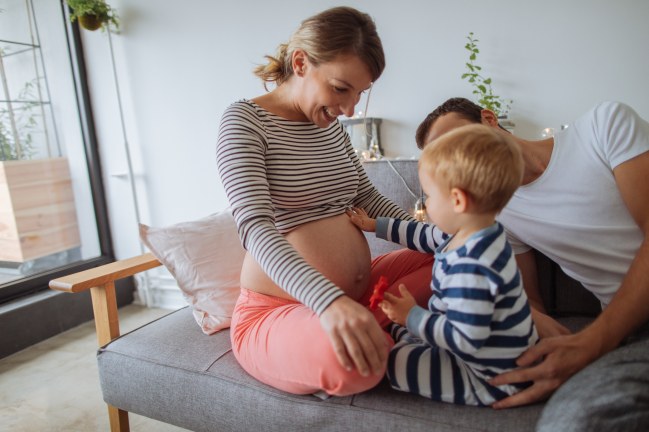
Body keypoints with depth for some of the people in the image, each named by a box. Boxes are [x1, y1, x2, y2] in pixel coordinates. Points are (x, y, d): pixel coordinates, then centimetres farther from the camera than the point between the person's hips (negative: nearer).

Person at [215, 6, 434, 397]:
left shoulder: (331, 125, 9)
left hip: (356, 293, 7)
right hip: (276, 310, -7)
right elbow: (254, 226, -25)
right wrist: (330, 301, -41)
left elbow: (367, 198, 14)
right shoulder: (245, 120, -11)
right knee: (347, 360, -37)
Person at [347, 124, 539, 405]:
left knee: (391, 359, -9)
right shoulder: (468, 234, -3)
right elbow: (426, 236, 14)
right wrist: (374, 225, 21)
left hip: (491, 381, -10)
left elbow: (466, 340, -32)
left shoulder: (469, 269, -36)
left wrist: (412, 317, -21)